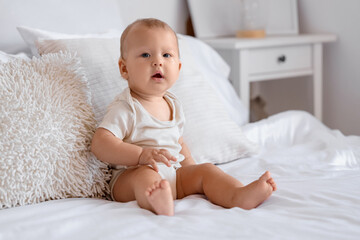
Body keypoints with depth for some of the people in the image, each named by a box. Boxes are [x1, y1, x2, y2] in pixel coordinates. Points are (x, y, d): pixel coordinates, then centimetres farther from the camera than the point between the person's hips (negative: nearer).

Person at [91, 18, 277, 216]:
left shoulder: (173, 105, 14)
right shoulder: (125, 108, -11)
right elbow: (100, 143, -21)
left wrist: (191, 166, 14)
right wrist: (142, 154, -32)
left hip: (174, 175, 7)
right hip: (130, 177, -7)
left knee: (205, 171, -11)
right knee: (146, 175, -36)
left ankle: (240, 195, -36)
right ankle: (156, 201, -68)